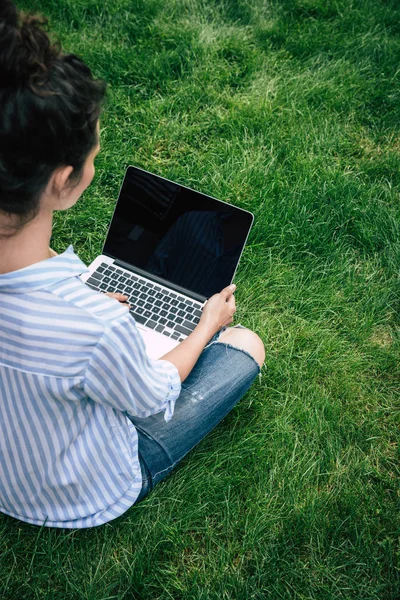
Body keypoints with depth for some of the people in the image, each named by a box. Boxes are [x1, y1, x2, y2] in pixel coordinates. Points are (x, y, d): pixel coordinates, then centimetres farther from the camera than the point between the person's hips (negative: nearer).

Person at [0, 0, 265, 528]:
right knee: (246, 345, 5)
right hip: (84, 499, -5)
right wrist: (208, 326, -2)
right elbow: (155, 401, -19)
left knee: (71, 265, 17)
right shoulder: (95, 326, -44)